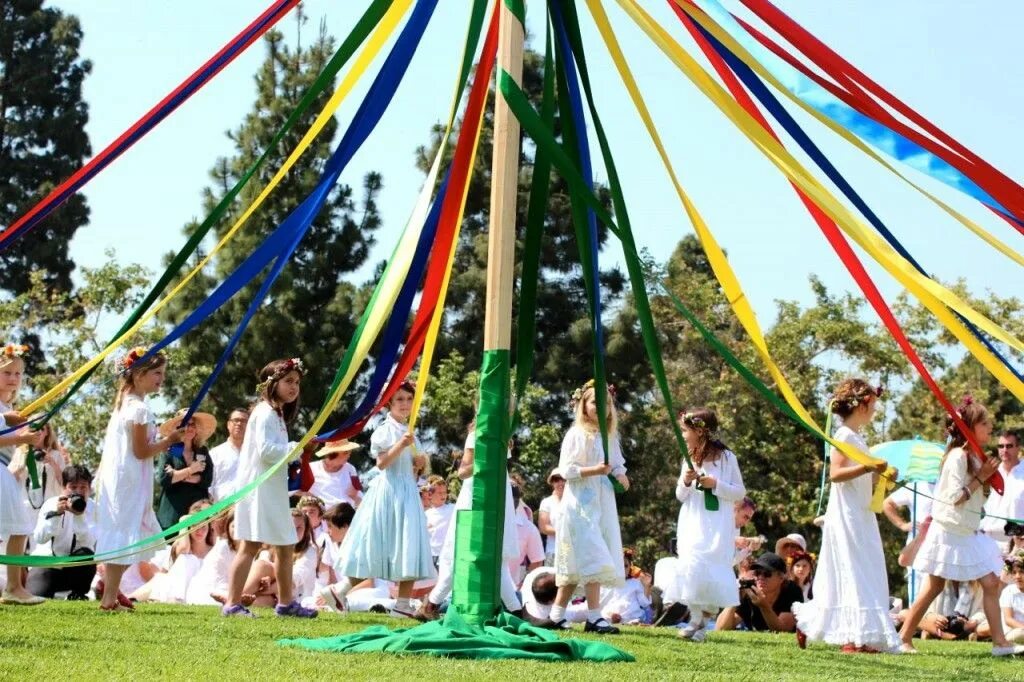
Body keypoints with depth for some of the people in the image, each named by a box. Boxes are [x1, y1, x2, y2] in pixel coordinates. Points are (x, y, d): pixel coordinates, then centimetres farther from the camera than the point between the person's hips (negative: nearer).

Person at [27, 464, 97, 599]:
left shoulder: (92, 507, -8)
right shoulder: (51, 504, -10)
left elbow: (89, 542, -24)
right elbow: (39, 538, -24)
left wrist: (79, 516, -34)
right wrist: (56, 513, -33)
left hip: (74, 566, 1)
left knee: (86, 554, -32)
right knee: (36, 596, -26)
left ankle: (77, 594, -5)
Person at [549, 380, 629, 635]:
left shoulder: (610, 436, 16)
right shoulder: (576, 434, -6)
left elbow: (618, 465, 21)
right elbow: (566, 470, -11)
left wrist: (620, 476, -2)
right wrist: (594, 470, -24)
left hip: (602, 506, 7)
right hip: (580, 505, -7)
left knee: (576, 564, 8)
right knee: (592, 559, -14)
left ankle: (557, 615, 13)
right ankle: (594, 617, -13)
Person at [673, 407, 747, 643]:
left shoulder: (726, 457, -3)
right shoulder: (689, 460, 10)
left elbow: (740, 492, -1)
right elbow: (680, 496, 17)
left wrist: (716, 484, -15)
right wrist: (685, 482, -4)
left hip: (717, 526, -4)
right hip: (693, 525, 4)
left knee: (711, 568, -7)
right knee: (691, 566, -10)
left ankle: (702, 623, 3)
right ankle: (695, 619, -2)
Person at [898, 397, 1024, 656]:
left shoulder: (974, 457, 12)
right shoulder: (958, 456, -16)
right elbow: (955, 496, -21)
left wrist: (987, 476, 3)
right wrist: (981, 477, -16)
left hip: (968, 533, 9)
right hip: (949, 532, -9)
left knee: (991, 582, 2)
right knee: (933, 588, -3)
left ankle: (999, 642, 2)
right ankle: (903, 638, 6)